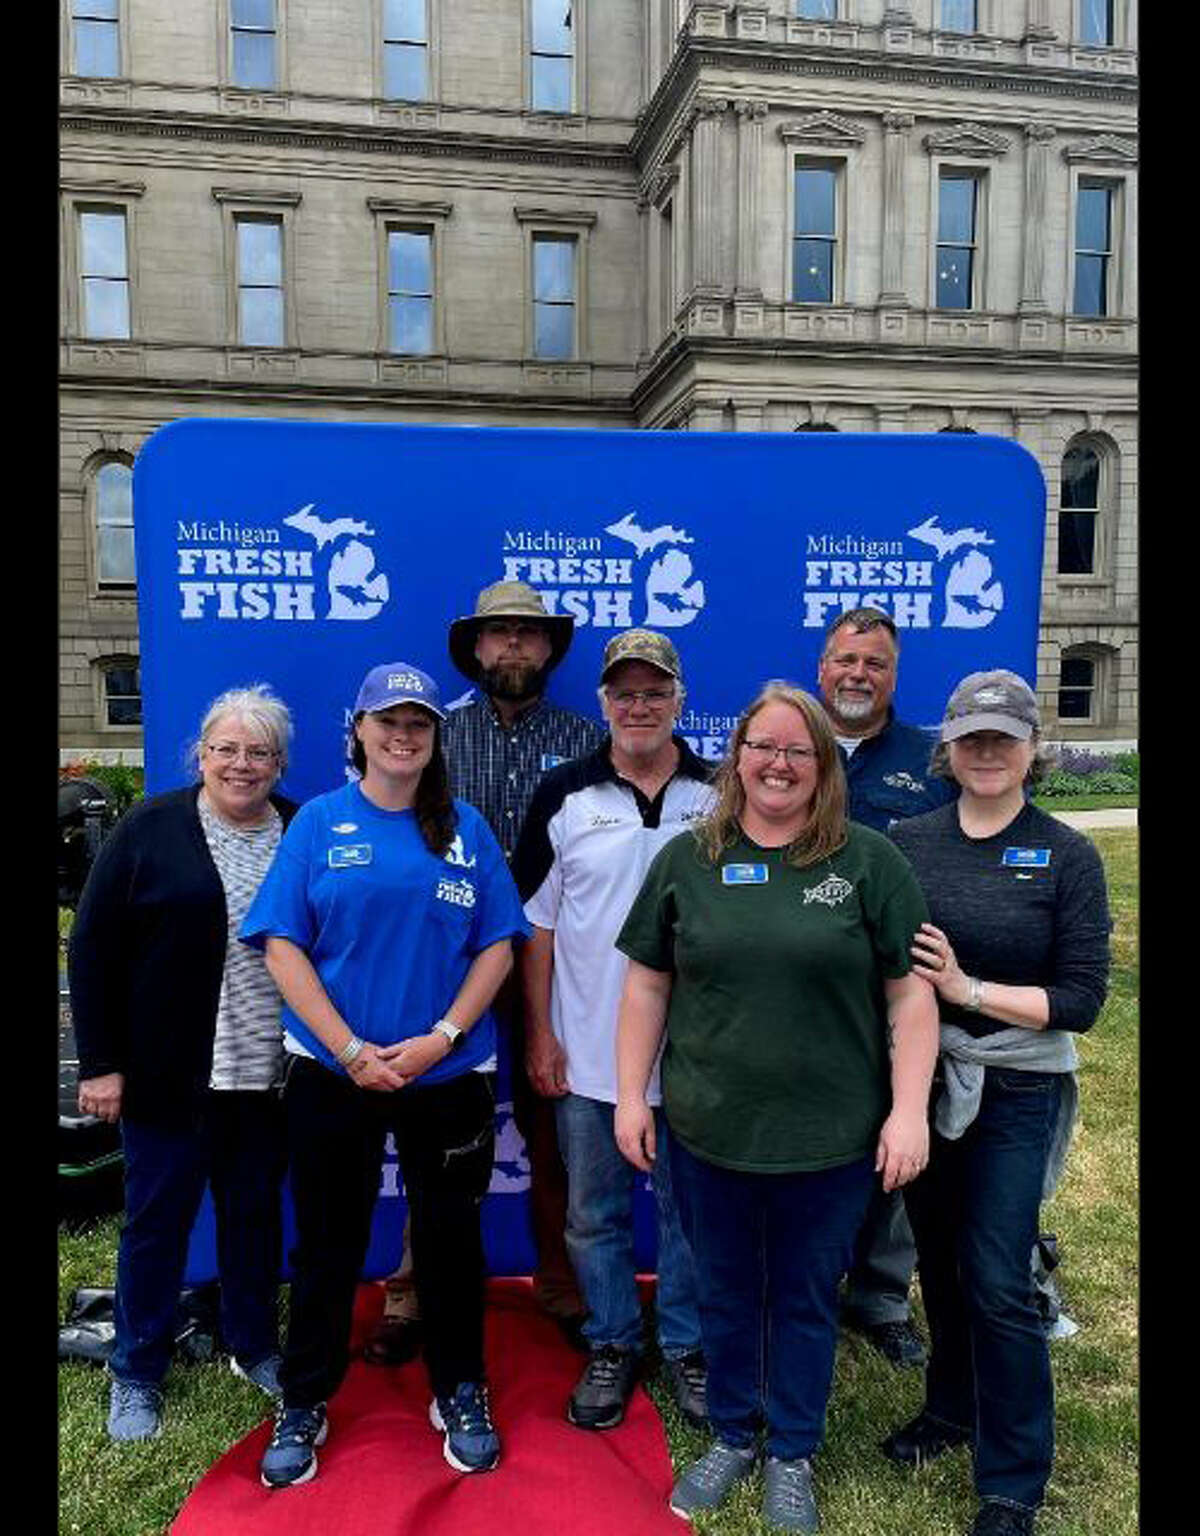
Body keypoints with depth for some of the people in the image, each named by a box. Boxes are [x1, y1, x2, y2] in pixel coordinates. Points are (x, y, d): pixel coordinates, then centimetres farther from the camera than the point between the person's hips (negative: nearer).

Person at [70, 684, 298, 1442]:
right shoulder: (149, 829, -7)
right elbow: (94, 949, -6)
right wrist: (100, 1063, -8)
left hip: (268, 1071, 2)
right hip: (170, 1074, -2)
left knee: (256, 1213, 17)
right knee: (157, 1220, 12)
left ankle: (256, 1347, 37)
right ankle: (136, 1374, 32)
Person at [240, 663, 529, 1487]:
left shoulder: (466, 828, 2)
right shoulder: (319, 822, -1)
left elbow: (497, 945, 0)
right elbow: (283, 946, -6)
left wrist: (442, 1038, -12)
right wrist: (350, 1050, -13)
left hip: (449, 1072, 1)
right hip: (333, 1071, -1)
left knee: (450, 1235, 14)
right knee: (327, 1240, 13)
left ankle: (461, 1394, 35)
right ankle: (305, 1403, 35)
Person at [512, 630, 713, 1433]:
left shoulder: (721, 794, -1)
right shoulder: (564, 794, -2)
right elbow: (537, 923, 1)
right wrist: (540, 1032, -3)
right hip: (587, 1051, 1)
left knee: (691, 1212, 15)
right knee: (595, 1214, 15)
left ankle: (688, 1347, 37)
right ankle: (611, 1347, 37)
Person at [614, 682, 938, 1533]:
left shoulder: (871, 861, -5)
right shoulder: (685, 859, 0)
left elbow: (911, 992, -4)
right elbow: (647, 985, 4)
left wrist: (908, 1110, -8)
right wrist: (631, 1095, 2)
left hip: (830, 1137, -1)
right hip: (708, 1132, 2)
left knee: (807, 1301, 17)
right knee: (725, 1294, 19)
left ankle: (792, 1455, 40)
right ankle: (732, 1436, 43)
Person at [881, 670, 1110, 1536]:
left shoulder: (1067, 857, -7)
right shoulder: (908, 843, -1)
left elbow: (1081, 1000, -11)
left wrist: (967, 987, -19)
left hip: (1015, 1093, -3)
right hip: (920, 1081, 3)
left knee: (997, 1282, 0)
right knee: (940, 1260, 17)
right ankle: (953, 1408, 42)